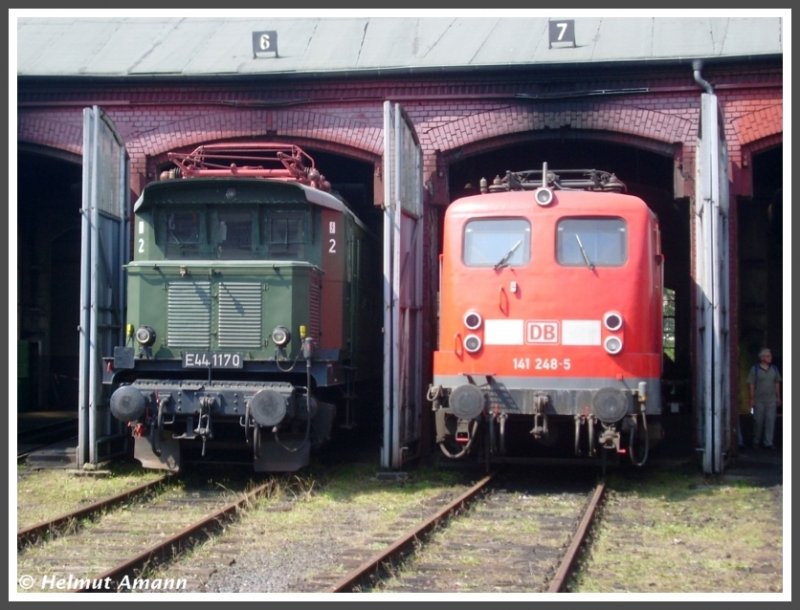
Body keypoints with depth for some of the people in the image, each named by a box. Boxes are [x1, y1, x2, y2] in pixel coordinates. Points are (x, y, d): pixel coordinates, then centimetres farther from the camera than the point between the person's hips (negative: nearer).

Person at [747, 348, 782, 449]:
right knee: (758, 421, 5)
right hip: (759, 401, -2)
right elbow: (751, 385, -3)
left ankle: (768, 443, -1)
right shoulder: (755, 369, -3)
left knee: (770, 421, -3)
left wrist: (778, 397, 10)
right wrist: (752, 399, -6)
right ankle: (756, 441, 21)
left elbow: (777, 384, 13)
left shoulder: (774, 369, 7)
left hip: (771, 400, 2)